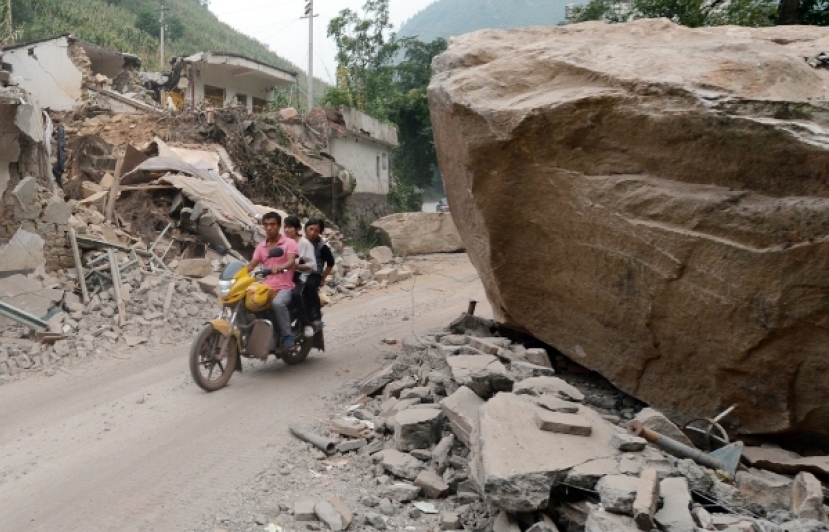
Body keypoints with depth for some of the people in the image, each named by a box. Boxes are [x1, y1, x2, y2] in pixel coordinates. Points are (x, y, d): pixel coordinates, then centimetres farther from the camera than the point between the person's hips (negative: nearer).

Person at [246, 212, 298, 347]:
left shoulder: (289, 243, 1)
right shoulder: (261, 246, 18)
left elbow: (291, 261, -16)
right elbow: (251, 265, 11)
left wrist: (279, 267, -38)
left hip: (284, 287, -6)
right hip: (266, 287, 6)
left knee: (278, 303, -37)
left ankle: (287, 336, -24)